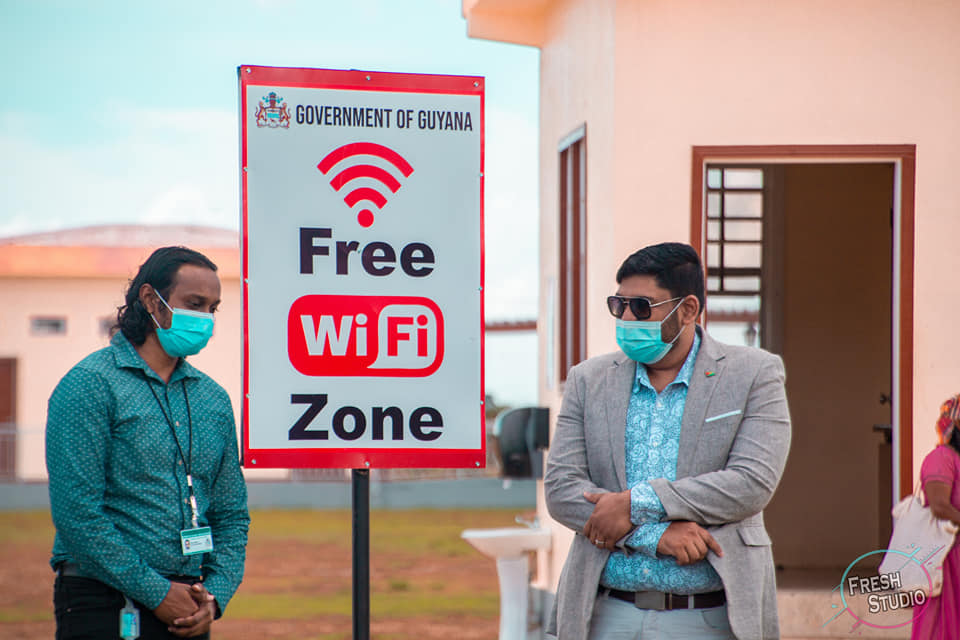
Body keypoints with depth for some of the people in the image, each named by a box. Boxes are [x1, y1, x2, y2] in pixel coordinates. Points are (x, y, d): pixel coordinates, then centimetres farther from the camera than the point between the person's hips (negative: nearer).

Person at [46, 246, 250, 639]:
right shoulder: (89, 385, -7)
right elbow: (76, 514, -14)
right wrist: (156, 593, -14)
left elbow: (232, 516, 16)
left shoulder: (213, 399, 12)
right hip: (105, 606, -5)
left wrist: (215, 596, -1)